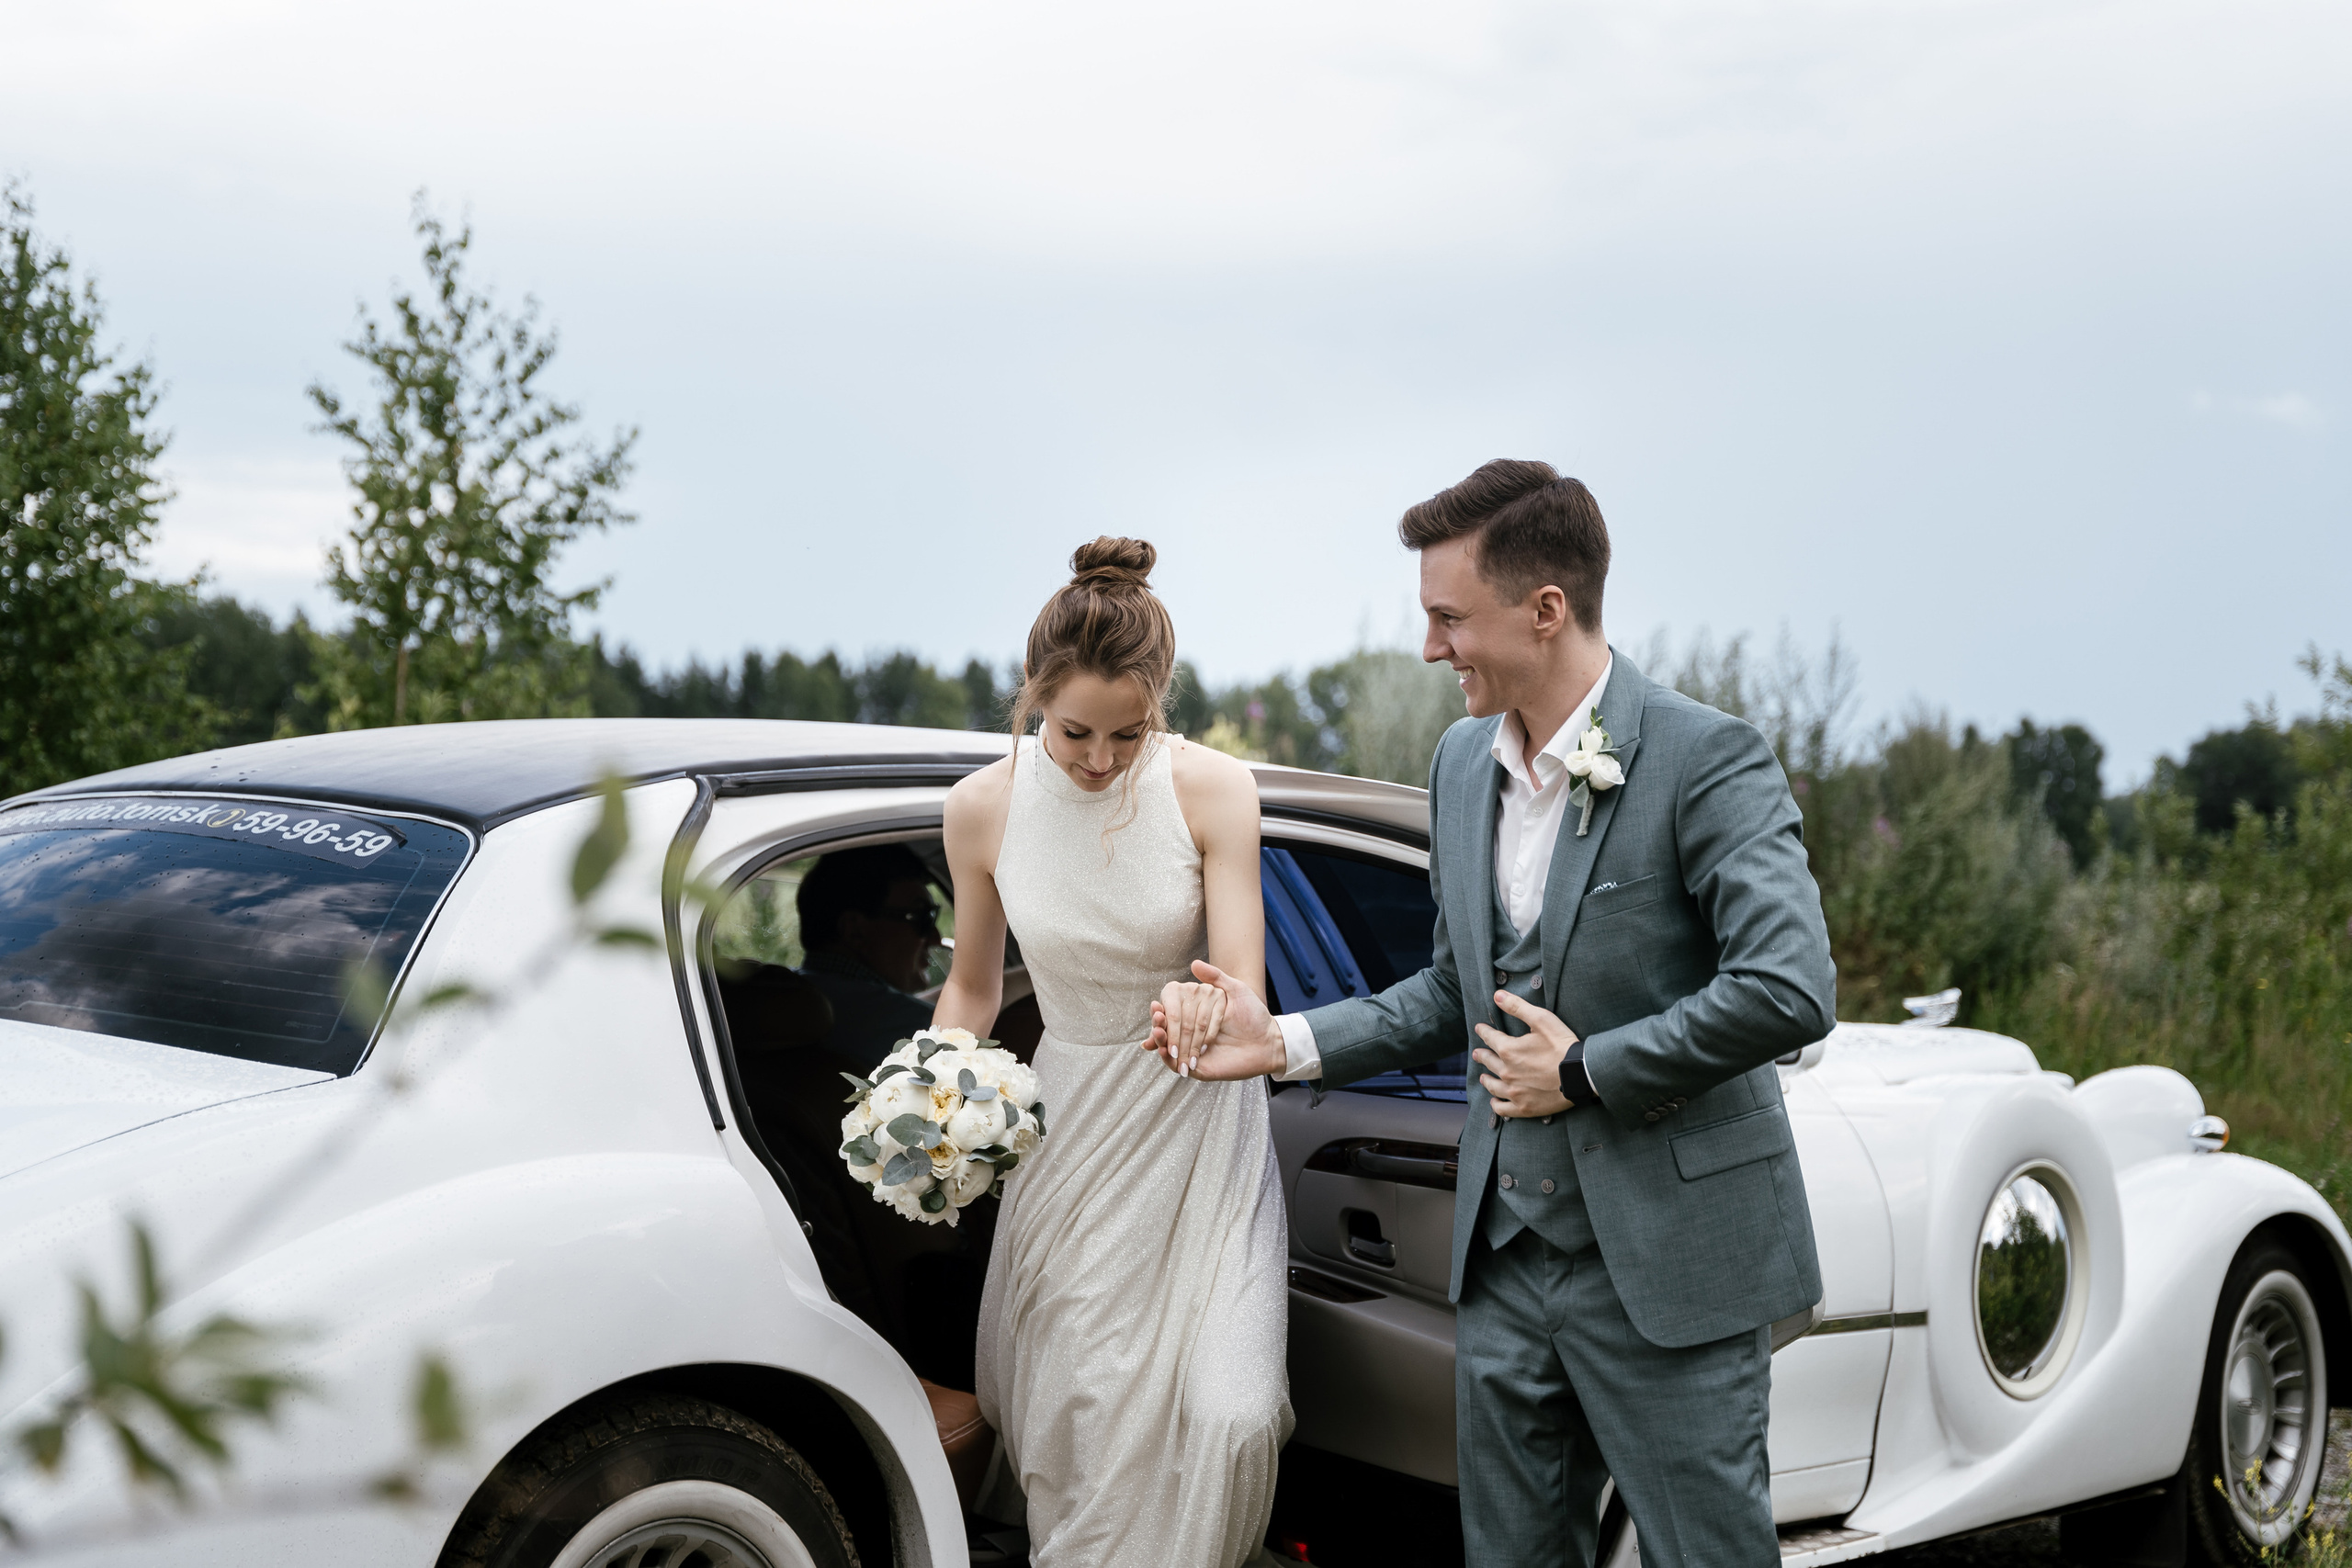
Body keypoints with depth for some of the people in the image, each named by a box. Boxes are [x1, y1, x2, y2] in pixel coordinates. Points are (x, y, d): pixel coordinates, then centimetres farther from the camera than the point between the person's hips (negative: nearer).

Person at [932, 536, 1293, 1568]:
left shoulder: (1211, 791, -13)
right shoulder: (984, 809, -8)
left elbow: (1242, 986, -15)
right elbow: (973, 988, 6)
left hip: (1199, 1126, -1)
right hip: (1069, 1125, 2)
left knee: (1229, 1413, -13)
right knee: (1063, 1409, 3)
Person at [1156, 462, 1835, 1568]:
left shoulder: (1706, 760, -15)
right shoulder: (1462, 764, 9)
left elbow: (1790, 991, -25)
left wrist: (1582, 1072, -17)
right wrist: (1285, 1044, 7)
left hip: (1667, 1263, -7)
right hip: (1507, 1259, 7)